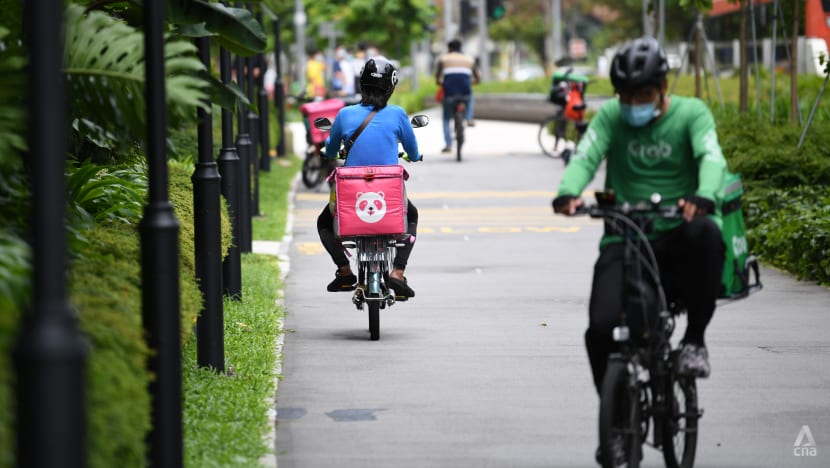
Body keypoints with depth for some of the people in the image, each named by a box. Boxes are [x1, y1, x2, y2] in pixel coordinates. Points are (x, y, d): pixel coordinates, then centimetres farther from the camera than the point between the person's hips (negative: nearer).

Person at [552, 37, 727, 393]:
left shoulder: (691, 113, 2)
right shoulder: (610, 116, 7)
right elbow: (585, 157, -8)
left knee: (705, 232, -37)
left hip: (678, 235, -1)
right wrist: (567, 193, -33)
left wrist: (704, 196, -40)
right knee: (600, 327, -20)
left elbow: (711, 158, -16)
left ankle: (695, 337, -17)